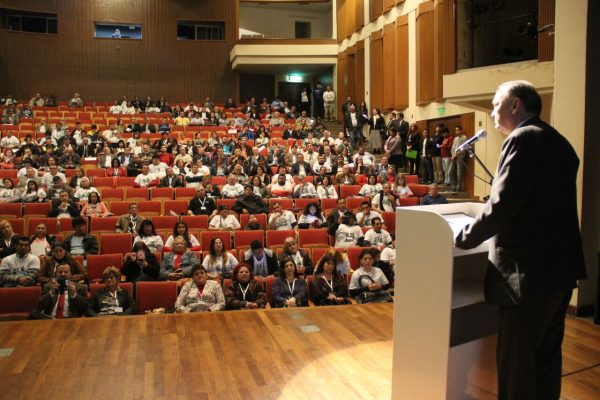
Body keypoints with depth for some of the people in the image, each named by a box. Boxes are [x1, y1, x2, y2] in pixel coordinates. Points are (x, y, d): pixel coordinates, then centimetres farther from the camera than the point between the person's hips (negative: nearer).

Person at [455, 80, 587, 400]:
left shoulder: (522, 139, -14)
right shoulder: (558, 142, 13)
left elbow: (502, 204, -20)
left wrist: (465, 238, -6)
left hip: (529, 270, -9)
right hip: (561, 266, 9)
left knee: (516, 361, 1)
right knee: (547, 353, 19)